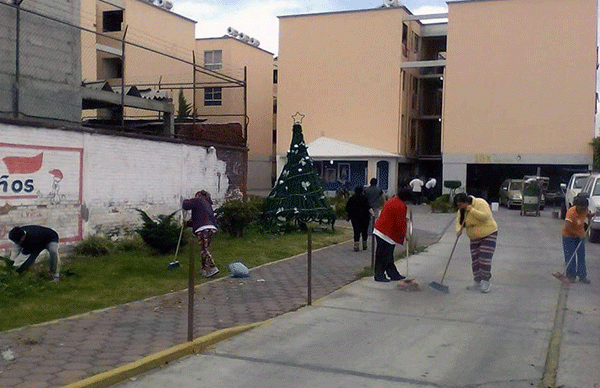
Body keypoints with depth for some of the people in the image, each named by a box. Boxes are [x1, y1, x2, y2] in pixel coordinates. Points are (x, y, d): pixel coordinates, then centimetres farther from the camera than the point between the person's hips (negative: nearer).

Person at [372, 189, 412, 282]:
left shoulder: (391, 200, 15)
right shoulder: (401, 206, -15)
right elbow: (401, 223, -15)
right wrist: (404, 233, -2)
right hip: (387, 234, -11)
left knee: (388, 256, 16)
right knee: (384, 256, -3)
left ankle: (394, 274, 24)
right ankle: (379, 276, 4)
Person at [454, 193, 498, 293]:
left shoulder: (480, 203, -19)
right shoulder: (461, 210, 1)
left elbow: (485, 216, -29)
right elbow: (459, 221, 3)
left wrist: (472, 210, -30)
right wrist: (459, 230, -18)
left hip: (488, 234, -6)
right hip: (475, 238, 6)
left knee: (485, 259, -12)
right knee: (475, 260, 4)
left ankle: (485, 284, -5)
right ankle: (476, 283, 13)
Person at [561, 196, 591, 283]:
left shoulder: (584, 210, -6)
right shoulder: (571, 212, -26)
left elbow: (588, 215, 19)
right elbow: (568, 227, -30)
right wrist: (578, 234, -31)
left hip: (579, 236, 6)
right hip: (569, 236, -5)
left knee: (581, 256, 4)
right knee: (570, 257, 0)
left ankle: (582, 276, 12)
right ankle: (571, 276, 13)